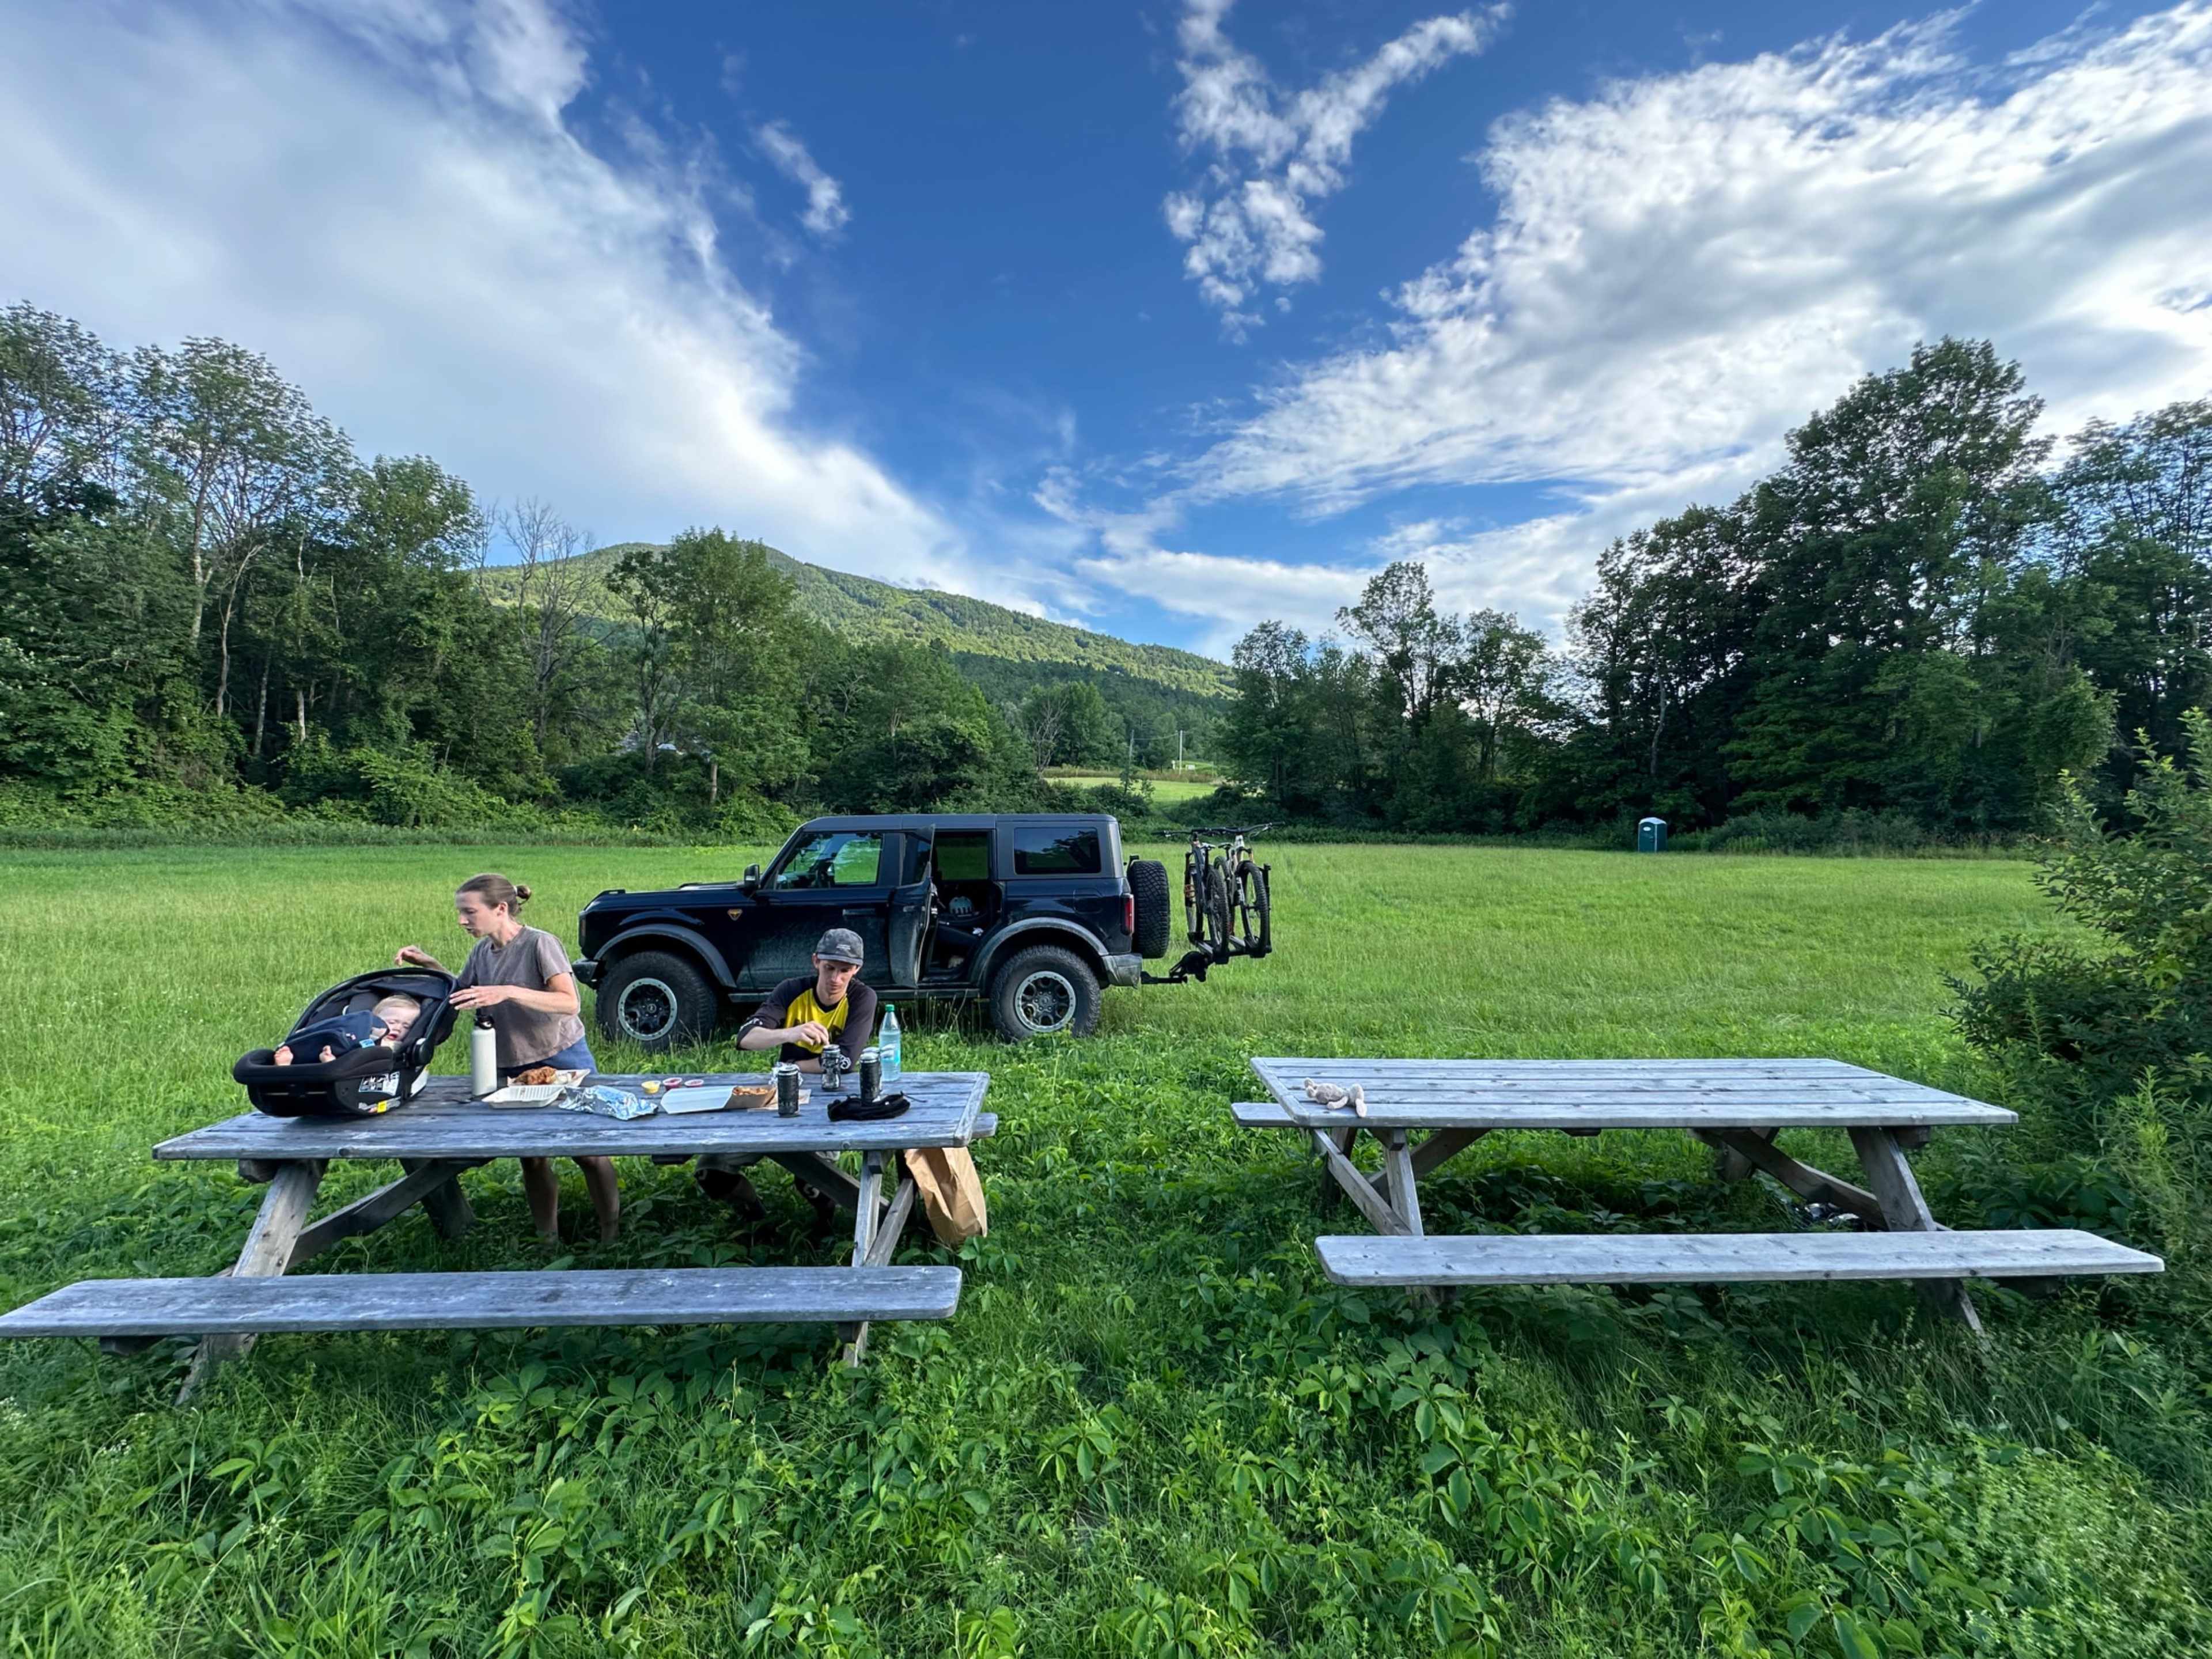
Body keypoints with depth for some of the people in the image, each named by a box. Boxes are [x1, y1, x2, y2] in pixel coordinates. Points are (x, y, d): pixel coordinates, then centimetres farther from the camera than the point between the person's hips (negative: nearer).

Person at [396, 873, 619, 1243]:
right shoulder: (481, 952, 4)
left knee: (588, 1151, 3)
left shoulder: (539, 944, -18)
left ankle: (611, 1234, 16)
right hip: (512, 1067, 7)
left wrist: (508, 992, -38)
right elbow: (460, 995, 18)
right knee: (531, 1158, 12)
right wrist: (430, 966, 2)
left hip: (563, 1060, -6)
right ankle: (547, 1238, 28)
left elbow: (570, 1003, -28)